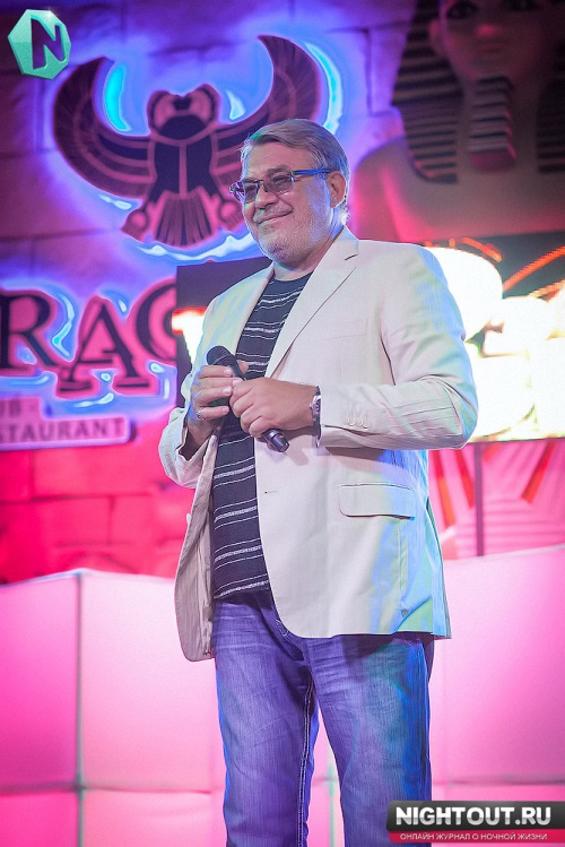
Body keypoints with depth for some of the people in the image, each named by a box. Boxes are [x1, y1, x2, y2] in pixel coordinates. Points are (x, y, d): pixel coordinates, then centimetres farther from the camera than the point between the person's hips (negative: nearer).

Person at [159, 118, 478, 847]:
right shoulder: (228, 308, 28)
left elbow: (452, 406, -5)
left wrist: (313, 404, -13)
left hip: (352, 588, -5)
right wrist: (196, 423, 6)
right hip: (242, 596, 6)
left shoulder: (395, 271, 10)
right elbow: (178, 457, 30)